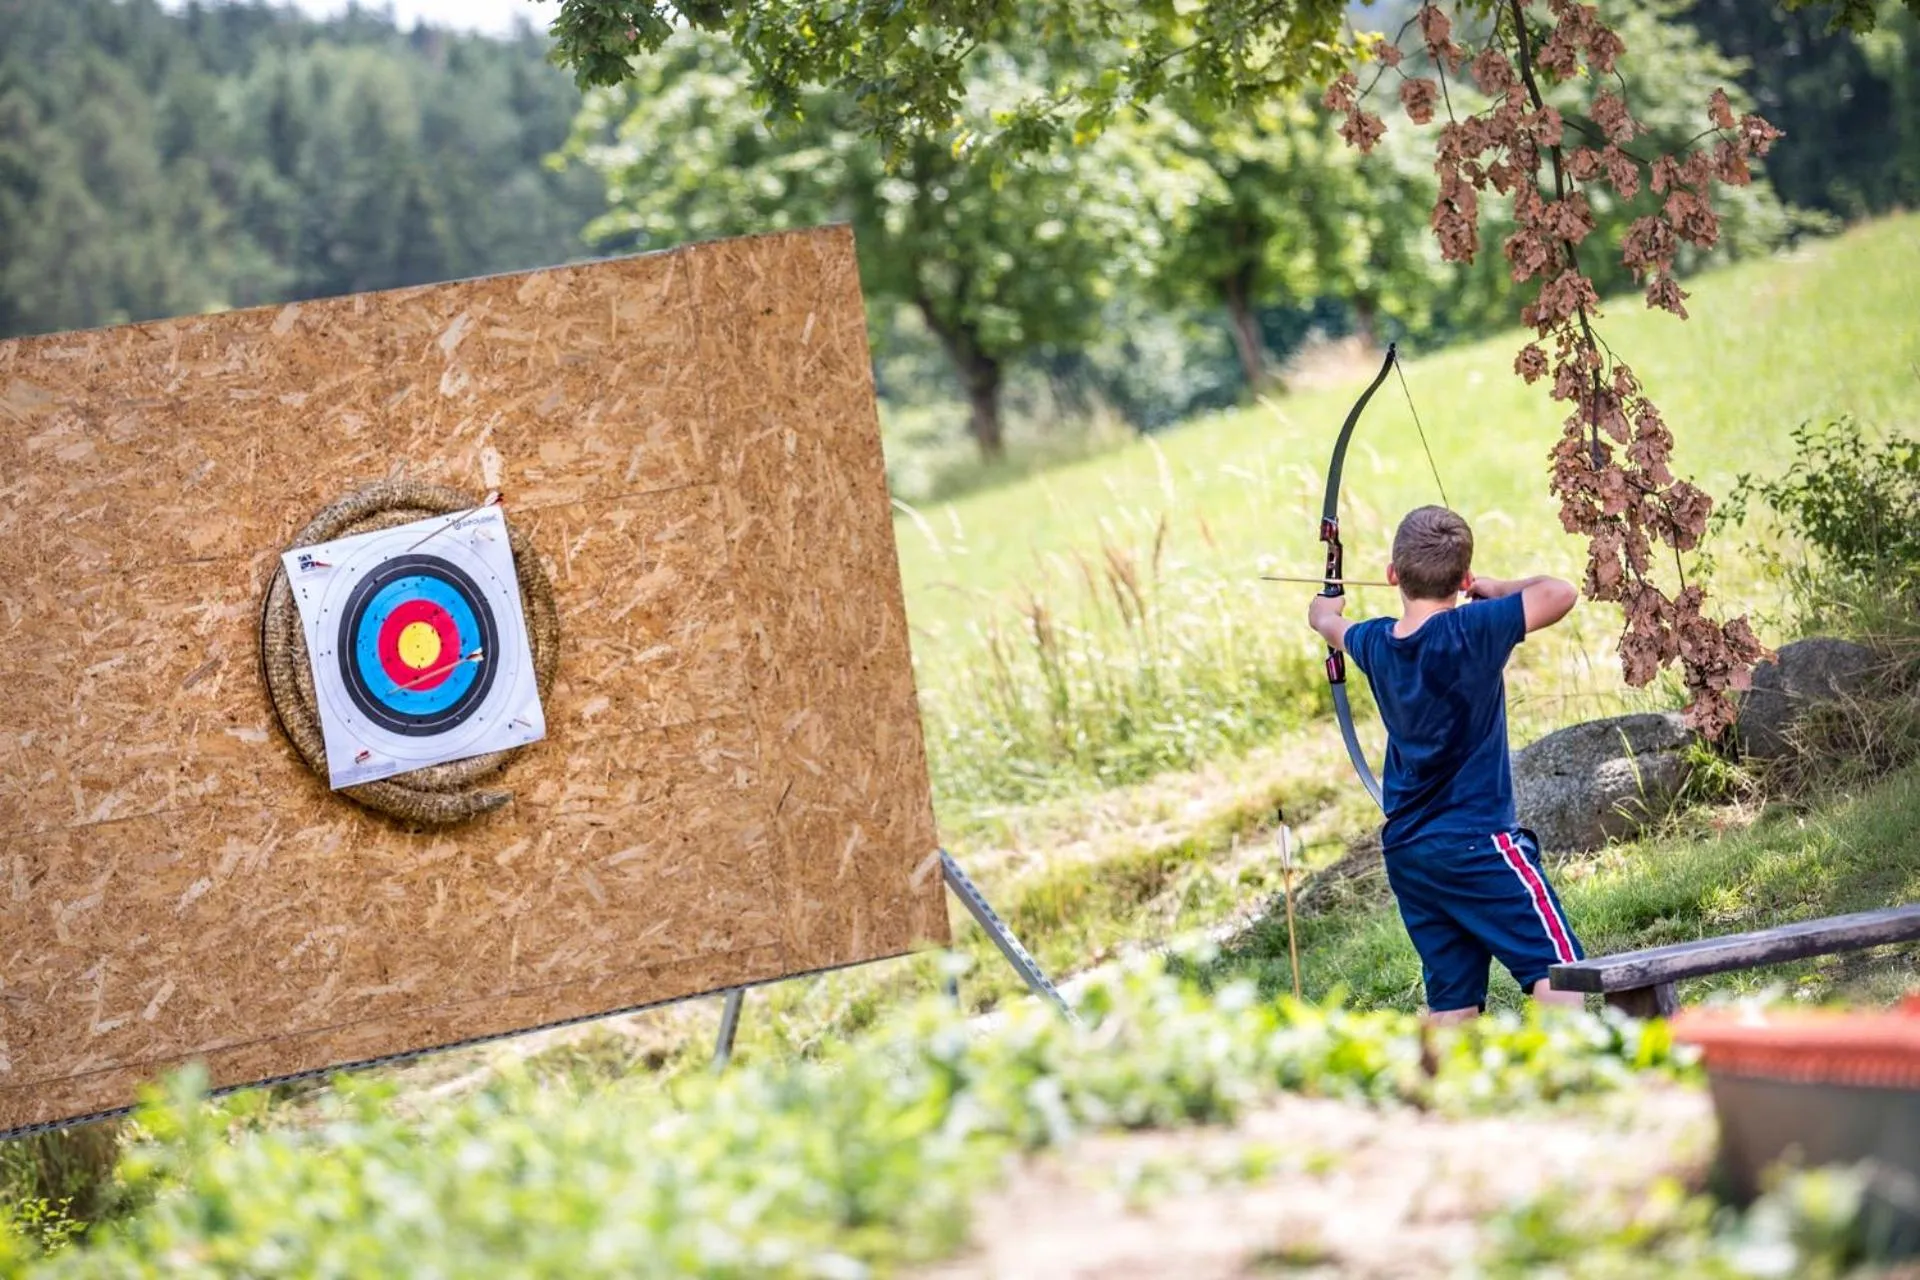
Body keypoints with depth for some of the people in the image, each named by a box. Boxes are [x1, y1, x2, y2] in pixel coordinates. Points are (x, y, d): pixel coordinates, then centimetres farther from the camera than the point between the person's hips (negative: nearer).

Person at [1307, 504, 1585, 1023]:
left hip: (1406, 853, 7)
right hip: (1477, 844, -7)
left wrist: (1325, 610, 53)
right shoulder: (1472, 631, -15)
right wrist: (1499, 590, 2)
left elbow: (1333, 626, 28)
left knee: (1452, 1000, 8)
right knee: (1557, 967, -9)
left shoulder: (1377, 644, 5)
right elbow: (1560, 594, -18)